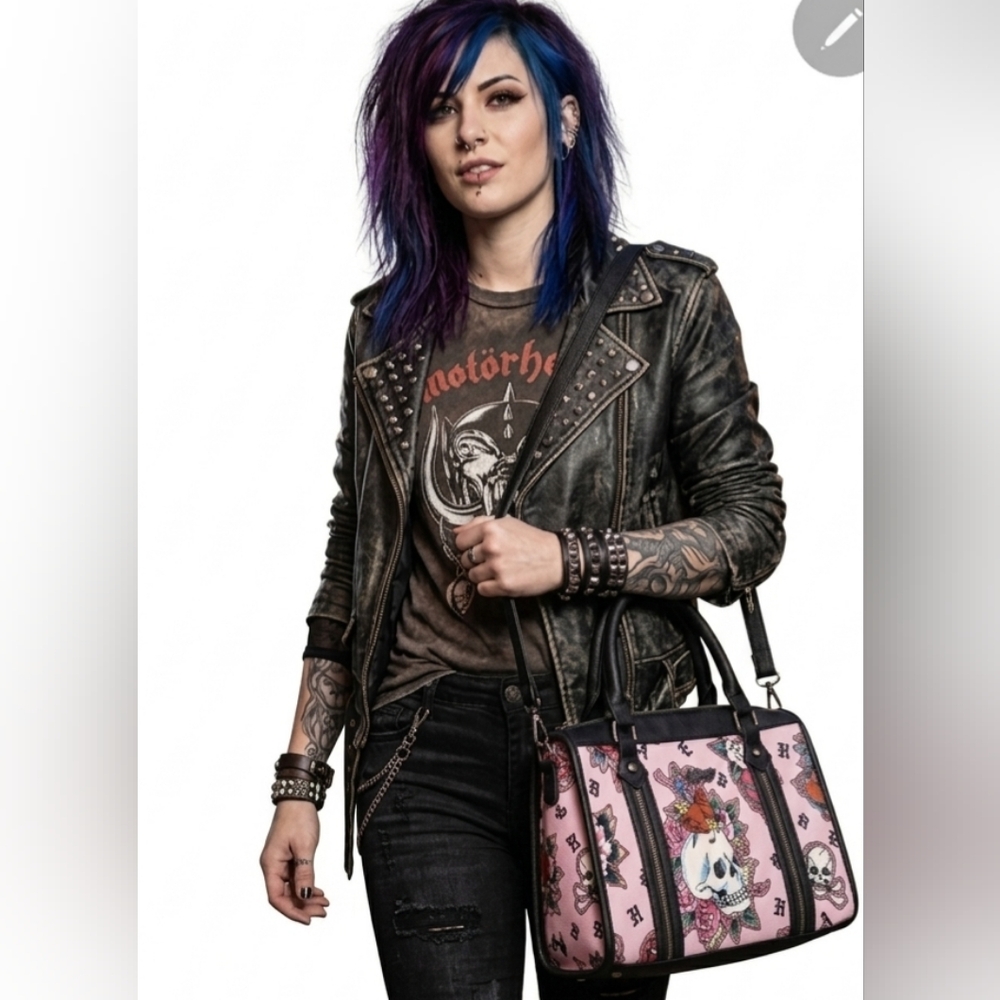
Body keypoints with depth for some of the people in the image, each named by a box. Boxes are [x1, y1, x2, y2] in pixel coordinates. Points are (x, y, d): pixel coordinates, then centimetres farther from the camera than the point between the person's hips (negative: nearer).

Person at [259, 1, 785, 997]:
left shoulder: (668, 300, 2)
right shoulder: (388, 325, 9)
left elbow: (752, 526, 0)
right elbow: (347, 572, 12)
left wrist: (569, 560, -14)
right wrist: (298, 783, 9)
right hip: (430, 749, 1)